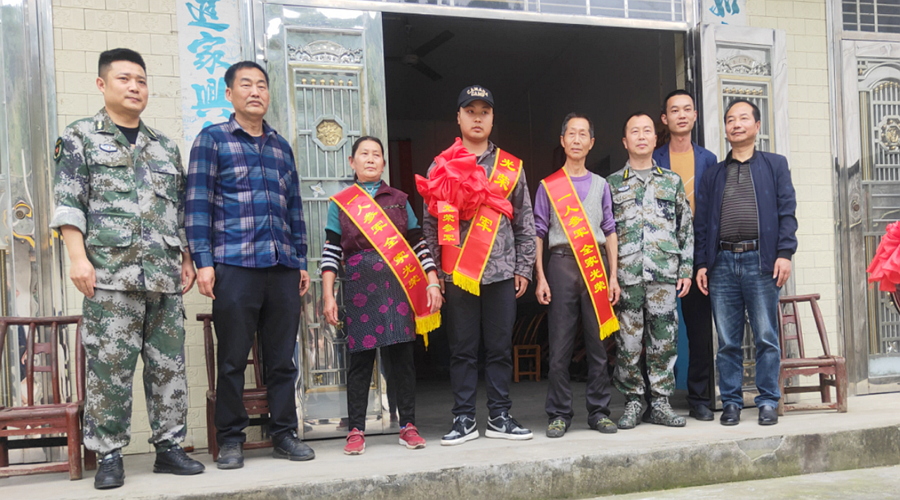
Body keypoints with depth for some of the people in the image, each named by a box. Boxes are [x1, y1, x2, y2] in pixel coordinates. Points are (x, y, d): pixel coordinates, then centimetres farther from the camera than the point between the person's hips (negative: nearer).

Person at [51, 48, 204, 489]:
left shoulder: (165, 146, 22)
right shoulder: (80, 137, 8)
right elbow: (68, 203, 0)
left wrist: (187, 260, 13)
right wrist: (78, 257, -11)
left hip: (166, 276, 5)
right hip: (111, 273, -4)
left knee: (169, 365, 6)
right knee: (109, 366, -4)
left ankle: (169, 446, 15)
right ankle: (109, 456, 6)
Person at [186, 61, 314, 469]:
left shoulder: (281, 146, 20)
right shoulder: (212, 140, 6)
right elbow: (198, 203, 0)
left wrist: (301, 261, 15)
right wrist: (203, 261, -8)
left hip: (283, 267, 4)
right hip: (234, 266, -4)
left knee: (282, 358, 7)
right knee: (232, 359, 2)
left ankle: (284, 434, 18)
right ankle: (230, 440, 14)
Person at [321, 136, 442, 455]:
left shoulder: (399, 200, 14)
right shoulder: (340, 203, 10)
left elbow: (418, 244, 12)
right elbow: (331, 253, 6)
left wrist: (432, 283, 4)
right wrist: (328, 296, -1)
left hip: (399, 287, 1)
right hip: (360, 288, -1)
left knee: (402, 355, 2)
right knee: (360, 359, 0)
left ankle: (407, 425, 11)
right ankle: (356, 430, 9)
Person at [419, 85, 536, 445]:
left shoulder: (511, 168, 10)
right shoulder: (440, 167, 7)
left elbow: (525, 223, 11)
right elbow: (431, 223, 5)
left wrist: (524, 268, 6)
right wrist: (435, 272, -1)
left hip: (502, 273, 1)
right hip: (457, 273, -1)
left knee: (500, 348, 6)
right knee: (463, 349, 4)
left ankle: (499, 417, 16)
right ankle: (464, 419, 13)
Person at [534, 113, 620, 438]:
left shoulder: (601, 185, 16)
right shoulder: (548, 186, 10)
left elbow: (610, 231, 14)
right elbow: (538, 233, 7)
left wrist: (613, 276, 6)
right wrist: (541, 277, -2)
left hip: (596, 264, 2)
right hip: (561, 264, -2)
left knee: (598, 344, 2)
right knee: (560, 345, -2)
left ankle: (599, 412, 11)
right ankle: (559, 414, 5)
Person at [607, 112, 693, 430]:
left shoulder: (672, 181, 14)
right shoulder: (613, 184, 11)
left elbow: (686, 228, 13)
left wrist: (686, 269, 5)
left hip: (665, 273, 1)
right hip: (626, 275, -1)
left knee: (664, 339, 2)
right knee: (628, 341, 0)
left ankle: (660, 403, 11)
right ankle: (632, 402, 11)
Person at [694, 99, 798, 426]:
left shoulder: (775, 165, 12)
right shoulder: (713, 176, 18)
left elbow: (787, 211, 4)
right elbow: (702, 222, 14)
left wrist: (785, 253, -8)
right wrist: (701, 263, 5)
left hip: (761, 260, -2)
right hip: (722, 262, 2)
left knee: (766, 337, 0)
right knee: (727, 341, 4)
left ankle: (768, 402, 9)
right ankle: (731, 402, 12)